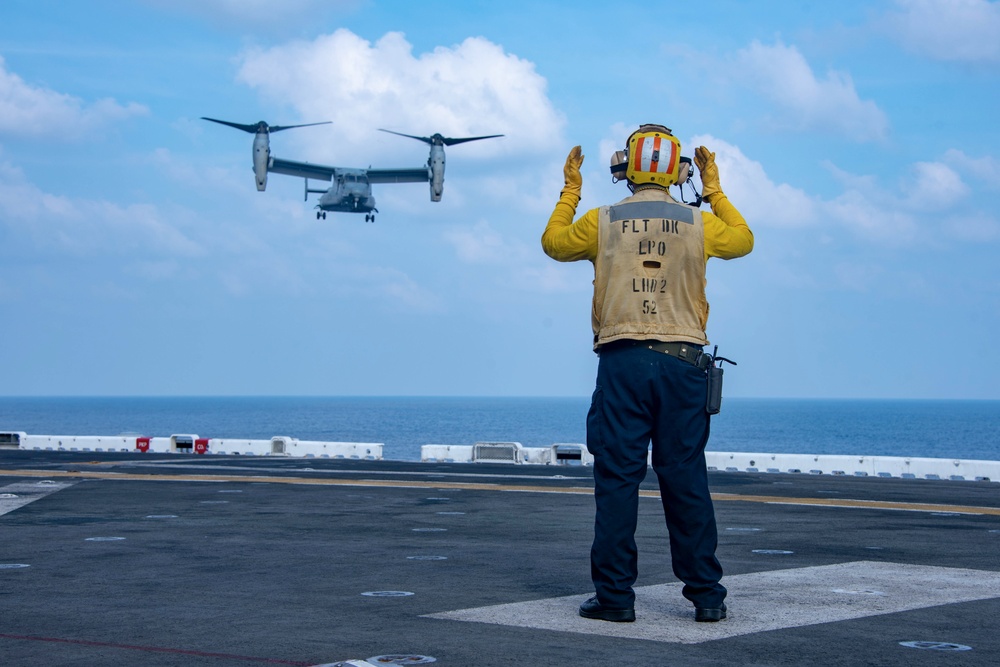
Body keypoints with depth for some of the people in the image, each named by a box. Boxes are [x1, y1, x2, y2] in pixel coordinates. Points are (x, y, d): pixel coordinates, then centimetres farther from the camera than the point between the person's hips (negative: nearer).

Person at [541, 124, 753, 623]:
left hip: (622, 361, -1)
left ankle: (615, 595, 0)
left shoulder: (603, 221, 1)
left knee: (617, 479, 1)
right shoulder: (698, 223, 4)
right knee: (686, 479, 5)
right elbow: (743, 241, 25)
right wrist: (714, 190, 33)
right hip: (682, 362, 1)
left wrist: (570, 190, 31)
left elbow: (554, 243, 21)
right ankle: (706, 594, 7)